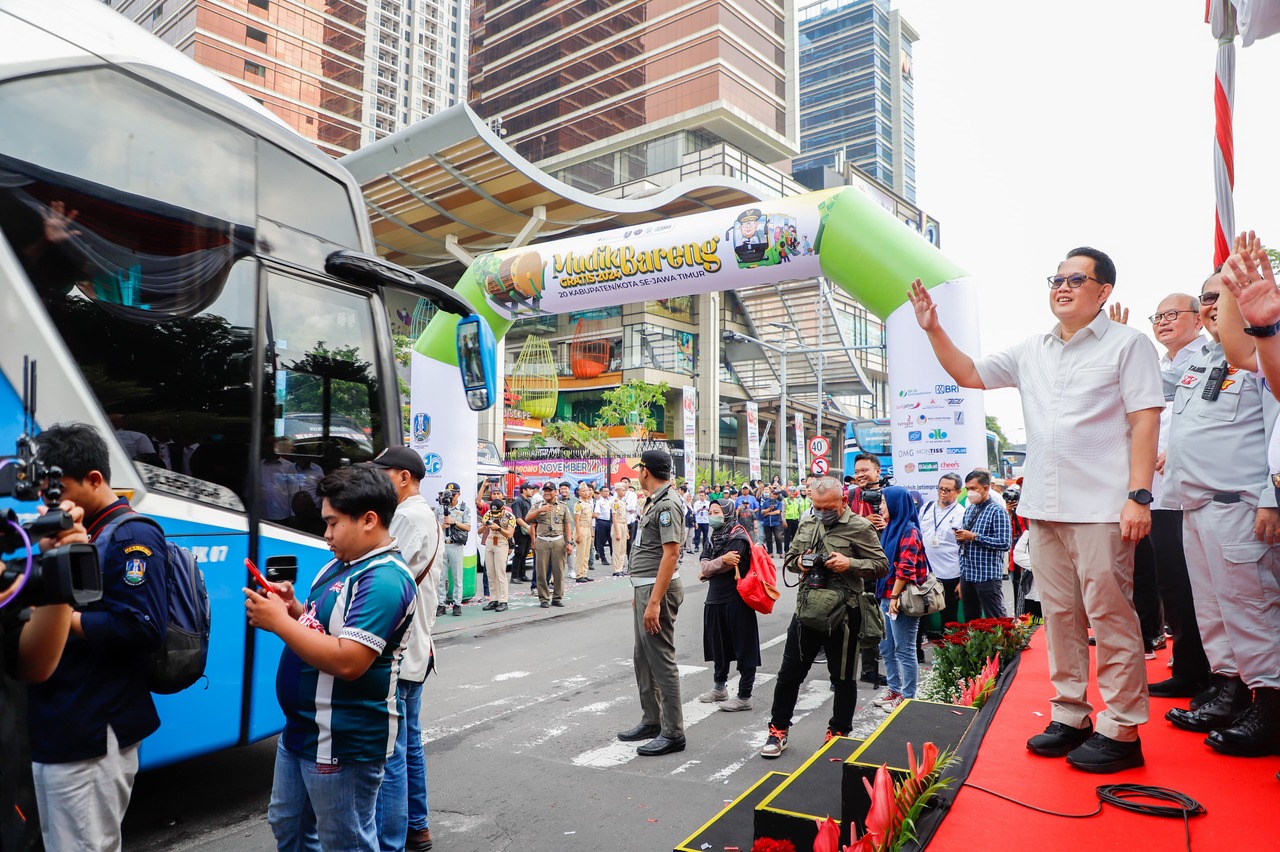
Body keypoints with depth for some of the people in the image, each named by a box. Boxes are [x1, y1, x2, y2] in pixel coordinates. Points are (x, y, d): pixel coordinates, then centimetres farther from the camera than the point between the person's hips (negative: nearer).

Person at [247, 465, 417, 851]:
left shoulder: (385, 581, -24)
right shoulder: (339, 565, 7)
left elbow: (347, 662, -31)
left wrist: (279, 622, -24)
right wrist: (293, 607, -3)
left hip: (344, 744, -10)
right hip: (301, 730, 10)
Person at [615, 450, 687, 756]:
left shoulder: (668, 504, -16)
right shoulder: (653, 501, 14)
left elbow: (671, 553, -22)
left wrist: (654, 602, -25)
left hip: (658, 589, -10)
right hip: (644, 587, 10)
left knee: (661, 660, -4)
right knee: (643, 659, 17)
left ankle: (673, 733, 6)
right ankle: (651, 721, 29)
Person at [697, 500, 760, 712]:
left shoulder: (737, 536, -10)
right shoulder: (712, 538, 12)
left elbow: (729, 565, -19)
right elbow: (704, 566, 1)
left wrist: (707, 570, -4)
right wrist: (721, 561, -16)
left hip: (736, 599, -8)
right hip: (715, 599, 8)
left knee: (743, 648, 0)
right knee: (718, 645, 18)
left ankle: (744, 696, 7)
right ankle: (719, 687, 34)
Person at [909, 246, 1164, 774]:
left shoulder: (1127, 345, 0)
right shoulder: (1031, 352, 16)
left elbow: (1145, 422, -7)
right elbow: (968, 374, 20)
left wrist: (1139, 495, -15)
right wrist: (933, 330, 8)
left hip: (1101, 507, -6)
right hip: (1044, 506, 6)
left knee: (1109, 616, -3)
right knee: (1059, 614, 11)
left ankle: (1121, 730, 7)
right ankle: (1070, 716, 21)